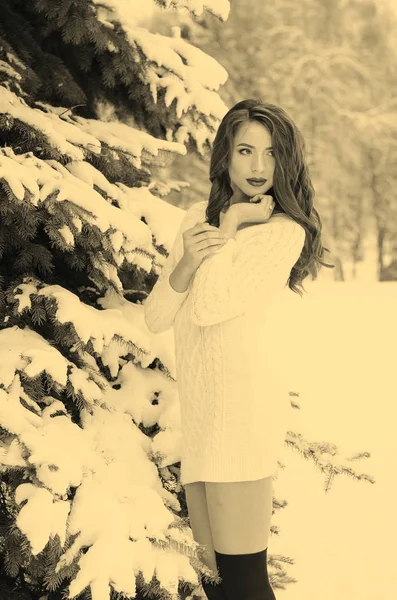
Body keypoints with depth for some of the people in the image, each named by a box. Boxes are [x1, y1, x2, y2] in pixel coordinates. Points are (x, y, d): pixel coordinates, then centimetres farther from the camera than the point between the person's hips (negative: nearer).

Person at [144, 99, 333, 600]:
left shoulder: (284, 231, -6)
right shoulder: (197, 217, 13)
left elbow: (209, 308, -17)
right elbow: (155, 318, 8)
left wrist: (229, 227, -6)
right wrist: (185, 265, -11)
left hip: (242, 404, -6)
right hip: (195, 408, 6)